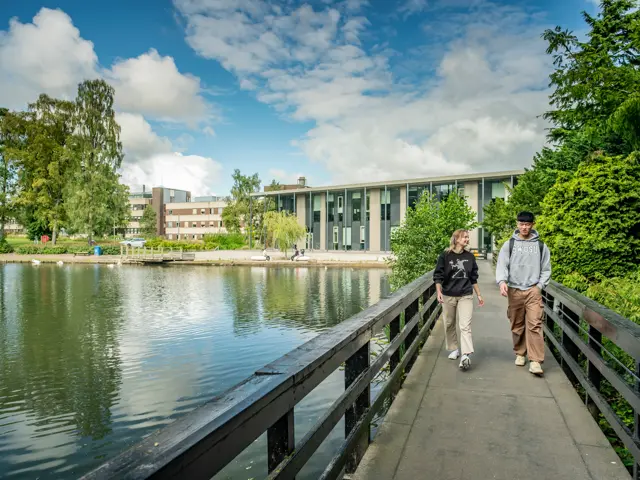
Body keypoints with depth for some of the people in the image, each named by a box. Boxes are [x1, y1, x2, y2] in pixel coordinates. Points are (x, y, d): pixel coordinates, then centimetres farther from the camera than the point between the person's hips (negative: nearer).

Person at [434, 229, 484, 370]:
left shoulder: (470, 256, 5)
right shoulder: (445, 256, -5)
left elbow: (473, 278, 13)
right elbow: (438, 276, -5)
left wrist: (479, 295, 15)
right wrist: (439, 292, -17)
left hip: (465, 296, 1)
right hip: (448, 296, -1)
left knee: (465, 326, -9)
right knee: (449, 325, 11)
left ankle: (466, 355, -13)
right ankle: (454, 349, 29)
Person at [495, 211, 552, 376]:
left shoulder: (540, 245, 7)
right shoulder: (509, 244, 5)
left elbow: (546, 269, 11)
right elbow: (502, 265, -3)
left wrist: (540, 285, -1)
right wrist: (502, 281, -20)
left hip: (533, 290, -1)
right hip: (514, 290, 1)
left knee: (534, 324, -10)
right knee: (517, 325, 9)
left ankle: (536, 361, -8)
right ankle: (520, 354, 26)